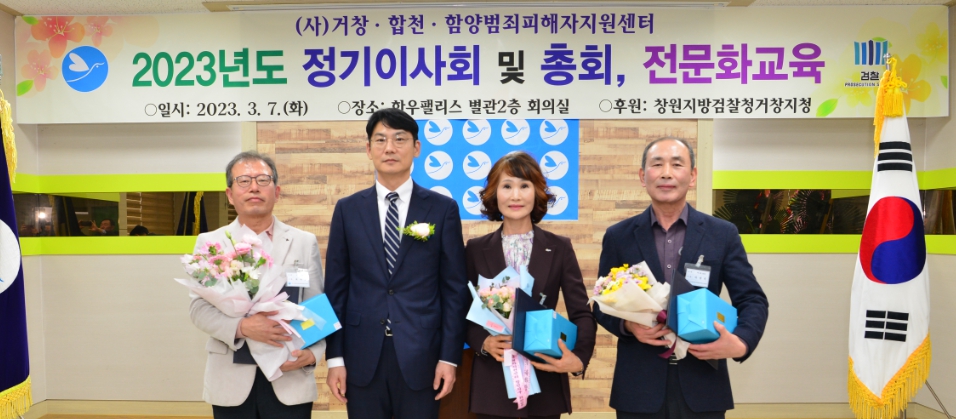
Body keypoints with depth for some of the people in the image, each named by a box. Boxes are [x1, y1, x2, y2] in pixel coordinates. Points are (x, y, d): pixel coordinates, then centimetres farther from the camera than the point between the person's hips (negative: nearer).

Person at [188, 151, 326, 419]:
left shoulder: (305, 242, 4)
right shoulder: (210, 243, 4)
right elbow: (199, 308, -2)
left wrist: (312, 352, -14)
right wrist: (241, 327, -19)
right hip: (232, 381, 1)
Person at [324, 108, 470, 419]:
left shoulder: (443, 208, -1)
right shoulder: (347, 209, 4)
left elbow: (455, 288, 0)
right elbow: (336, 288, 4)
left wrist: (450, 357, -4)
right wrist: (335, 357, 1)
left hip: (420, 356, -1)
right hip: (362, 358, 2)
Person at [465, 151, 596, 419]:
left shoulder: (560, 248, 1)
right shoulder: (476, 249, 1)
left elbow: (582, 313, -1)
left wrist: (579, 357, -17)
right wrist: (484, 342, -16)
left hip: (545, 380, 0)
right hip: (492, 381, 0)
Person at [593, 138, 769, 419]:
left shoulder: (723, 234, 1)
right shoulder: (618, 236, 0)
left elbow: (752, 300, 1)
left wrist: (740, 342, -18)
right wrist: (628, 324, -15)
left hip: (703, 387, 1)